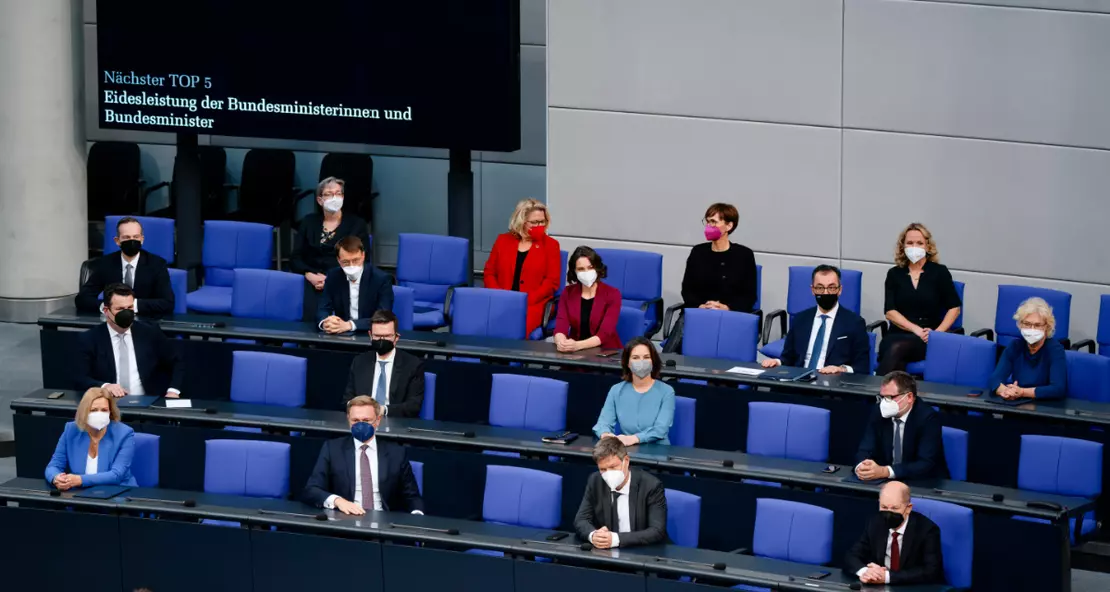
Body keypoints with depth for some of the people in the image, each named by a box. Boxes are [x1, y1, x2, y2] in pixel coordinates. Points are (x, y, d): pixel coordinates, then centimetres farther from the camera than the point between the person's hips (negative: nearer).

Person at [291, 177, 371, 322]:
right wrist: (310, 276, -11)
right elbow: (295, 259, 10)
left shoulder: (357, 224, 9)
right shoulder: (309, 222, 15)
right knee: (313, 320, -30)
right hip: (315, 282, 1)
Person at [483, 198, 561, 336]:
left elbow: (552, 281, 0)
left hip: (533, 304, -2)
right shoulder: (503, 240, 15)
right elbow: (489, 273, 13)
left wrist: (525, 301, -13)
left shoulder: (550, 245, 8)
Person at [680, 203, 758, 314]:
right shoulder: (698, 252, 13)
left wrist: (727, 308, -15)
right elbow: (687, 289, 10)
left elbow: (750, 296, 2)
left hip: (732, 315, -2)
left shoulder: (744, 255, 4)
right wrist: (699, 306, -10)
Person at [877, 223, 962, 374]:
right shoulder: (895, 274, 12)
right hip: (898, 334, 2)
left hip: (926, 340, -1)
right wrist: (916, 329, -11)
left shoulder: (939, 272, 8)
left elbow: (954, 308, 6)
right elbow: (890, 312, 3)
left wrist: (937, 332, -10)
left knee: (897, 349, -37)